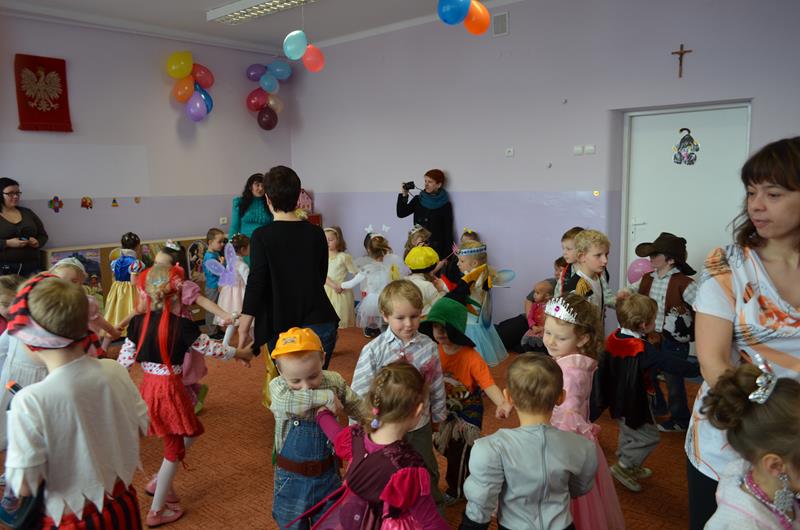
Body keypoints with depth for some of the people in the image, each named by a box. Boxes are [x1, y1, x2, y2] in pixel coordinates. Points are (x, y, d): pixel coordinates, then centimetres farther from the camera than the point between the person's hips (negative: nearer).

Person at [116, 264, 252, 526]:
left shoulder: (138, 322, -4)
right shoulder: (183, 326, -16)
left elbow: (124, 359, 1)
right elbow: (210, 348, -5)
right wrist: (238, 352, 11)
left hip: (148, 387, 6)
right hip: (170, 390, -6)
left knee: (191, 431, 24)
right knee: (174, 448, 12)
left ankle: (159, 483, 26)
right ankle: (156, 512, 21)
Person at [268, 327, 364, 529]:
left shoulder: (334, 381, -13)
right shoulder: (278, 386, -18)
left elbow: (357, 407, 4)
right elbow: (288, 402, -41)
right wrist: (326, 397, -36)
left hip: (327, 471, 1)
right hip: (292, 476, -1)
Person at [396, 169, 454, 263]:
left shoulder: (445, 205, -1)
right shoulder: (418, 200, 9)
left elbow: (448, 232, -1)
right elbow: (401, 214, 2)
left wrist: (447, 256, -5)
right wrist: (404, 195, -10)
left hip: (437, 248, -3)